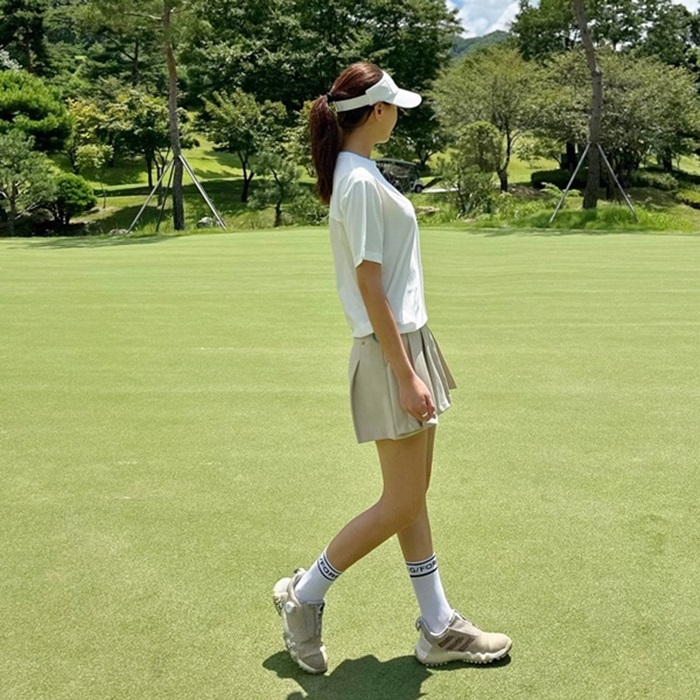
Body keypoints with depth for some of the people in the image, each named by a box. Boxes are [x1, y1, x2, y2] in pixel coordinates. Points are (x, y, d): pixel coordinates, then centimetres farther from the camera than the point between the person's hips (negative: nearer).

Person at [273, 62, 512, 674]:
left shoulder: (358, 173, 12)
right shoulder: (361, 182, -17)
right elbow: (370, 287, -20)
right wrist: (405, 376, -20)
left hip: (407, 339, 10)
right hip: (391, 349, -10)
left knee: (414, 496, 14)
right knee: (401, 505, 0)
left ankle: (438, 628, 25)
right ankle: (304, 595, 18)